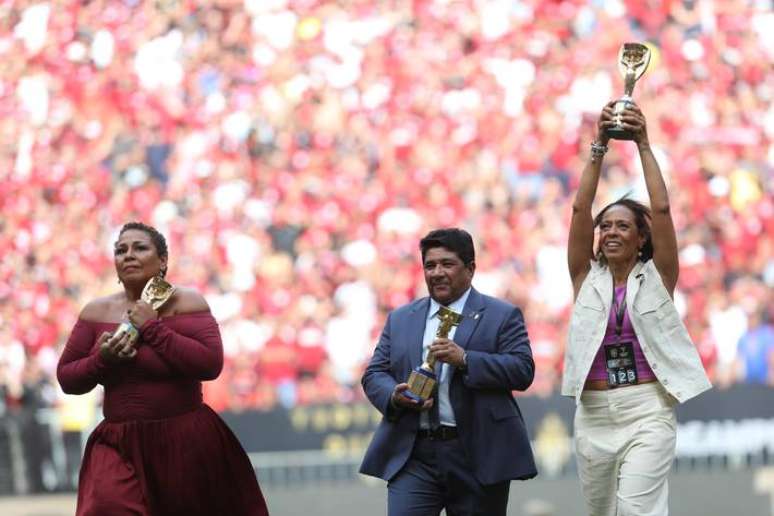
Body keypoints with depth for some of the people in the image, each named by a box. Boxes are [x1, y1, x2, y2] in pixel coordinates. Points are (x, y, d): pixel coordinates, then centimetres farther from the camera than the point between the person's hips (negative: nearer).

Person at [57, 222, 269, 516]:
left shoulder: (184, 302, -4)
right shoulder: (98, 312, 6)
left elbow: (210, 363, -17)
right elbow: (66, 378, 9)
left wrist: (152, 329, -17)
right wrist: (102, 360, -11)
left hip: (186, 444, -2)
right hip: (121, 445, 2)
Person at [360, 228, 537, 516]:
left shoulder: (502, 317, 3)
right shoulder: (400, 319, 15)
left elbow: (523, 371, -7)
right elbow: (374, 374, 13)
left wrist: (464, 359, -20)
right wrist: (395, 396, -10)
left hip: (478, 459, -2)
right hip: (414, 456, 2)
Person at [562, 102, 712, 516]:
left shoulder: (656, 277, 1)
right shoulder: (587, 278, 7)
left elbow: (661, 208, -10)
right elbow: (580, 208, -2)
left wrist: (643, 145, -10)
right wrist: (599, 147, -7)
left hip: (647, 411, -4)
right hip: (593, 414, 4)